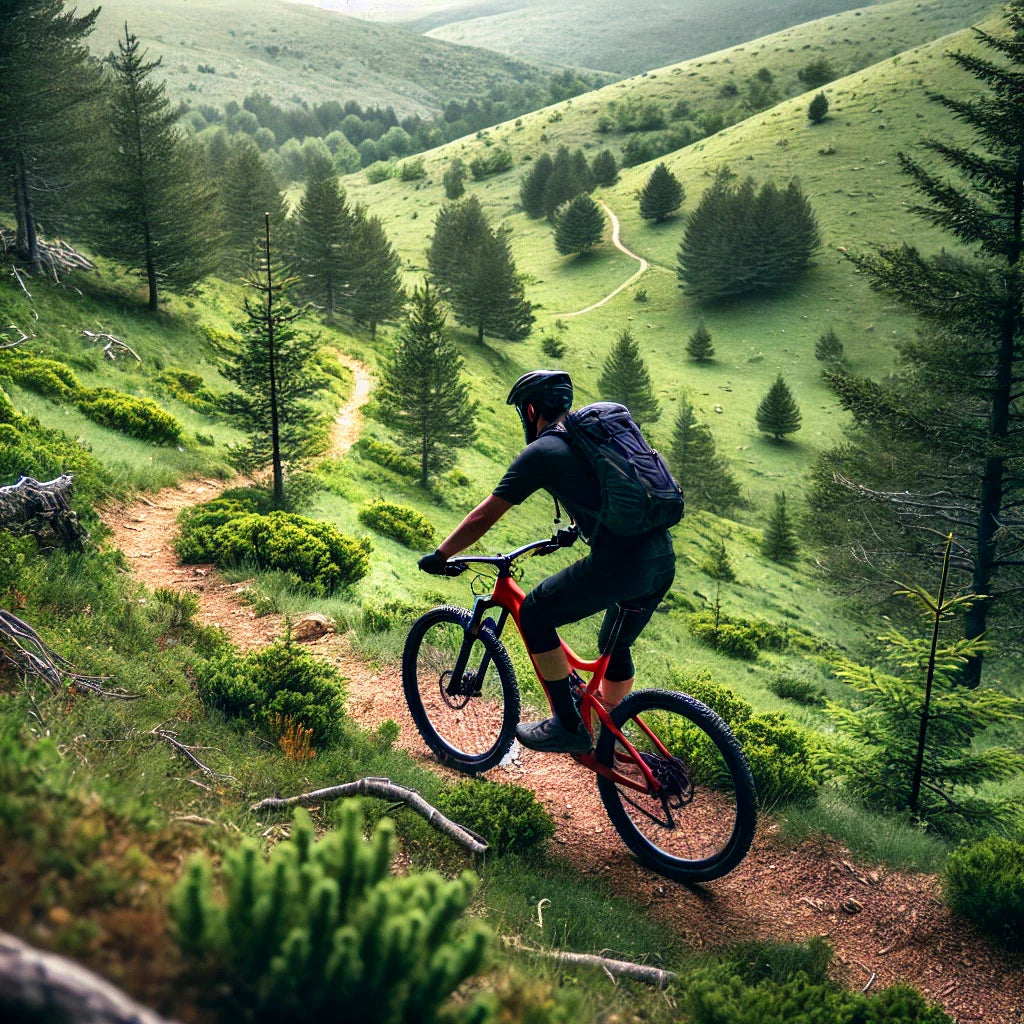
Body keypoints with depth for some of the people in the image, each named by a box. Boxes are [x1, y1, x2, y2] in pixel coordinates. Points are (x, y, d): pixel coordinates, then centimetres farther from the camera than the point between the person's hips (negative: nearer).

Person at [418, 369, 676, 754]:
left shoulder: (541, 452, 1)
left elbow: (483, 516, 3)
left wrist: (439, 556, 15)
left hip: (618, 564, -8)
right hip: (664, 561, 8)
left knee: (534, 616, 11)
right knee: (616, 648, 27)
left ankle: (568, 726, 14)